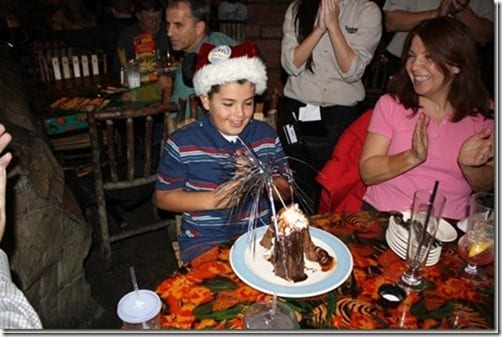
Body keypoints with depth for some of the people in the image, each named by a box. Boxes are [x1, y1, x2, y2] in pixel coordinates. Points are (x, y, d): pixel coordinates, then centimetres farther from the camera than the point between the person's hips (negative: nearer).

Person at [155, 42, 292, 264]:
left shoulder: (266, 135, 3)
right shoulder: (182, 143, -7)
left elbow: (285, 192, 8)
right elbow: (163, 198, 0)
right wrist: (211, 200, -15)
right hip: (205, 242, -3)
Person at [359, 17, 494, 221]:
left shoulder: (482, 112, 5)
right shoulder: (391, 103, 0)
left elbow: (487, 187, 9)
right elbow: (367, 173, -6)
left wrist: (468, 166, -12)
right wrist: (412, 157, -21)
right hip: (382, 215, -2)